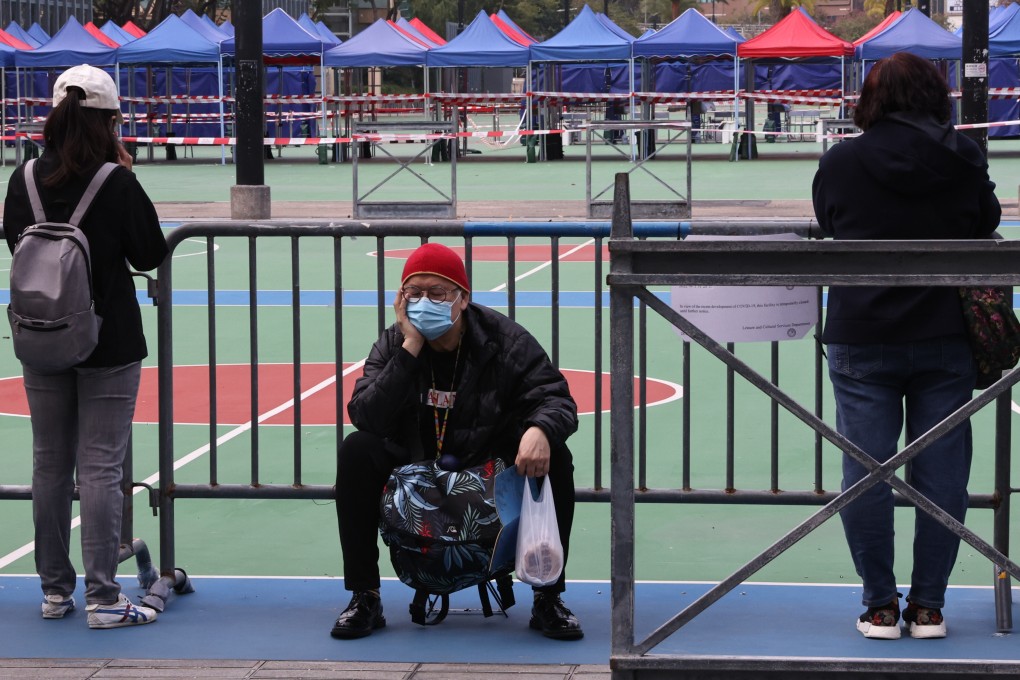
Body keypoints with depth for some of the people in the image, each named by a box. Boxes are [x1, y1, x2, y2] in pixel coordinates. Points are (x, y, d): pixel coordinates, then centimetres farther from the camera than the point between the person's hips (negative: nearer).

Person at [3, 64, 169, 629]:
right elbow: (151, 256, -5)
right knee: (101, 467, 0)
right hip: (109, 344, -4)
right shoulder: (117, 184, -15)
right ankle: (102, 599, 1)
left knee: (50, 464, 13)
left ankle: (55, 591, 21)